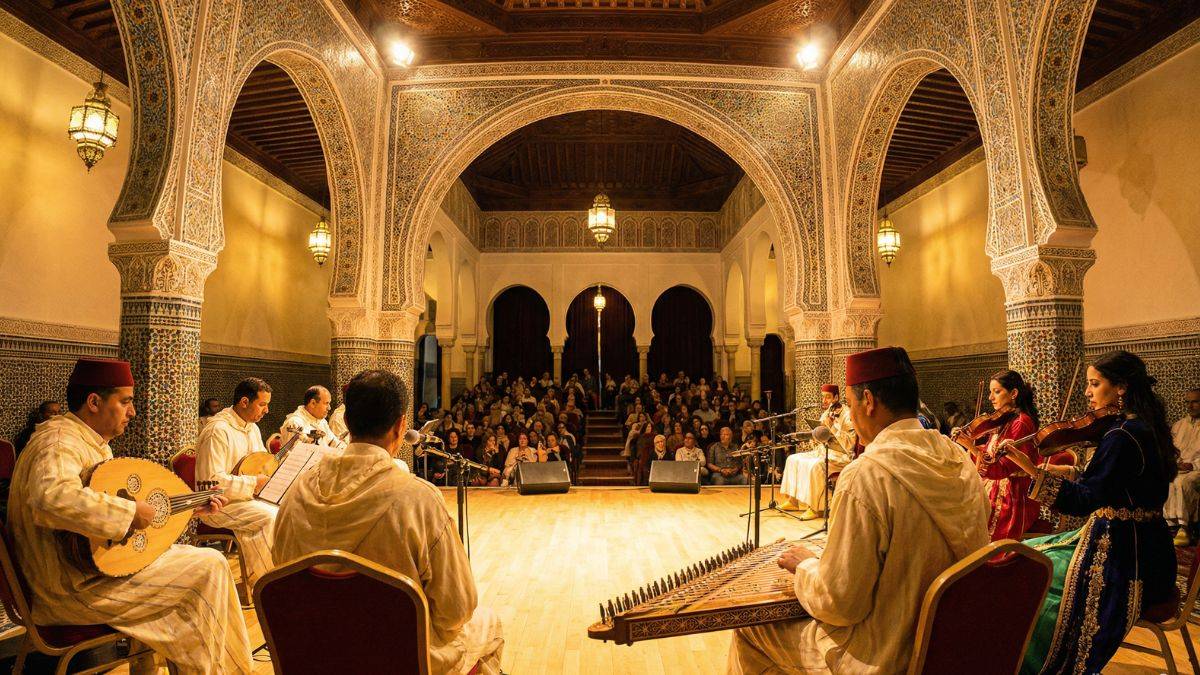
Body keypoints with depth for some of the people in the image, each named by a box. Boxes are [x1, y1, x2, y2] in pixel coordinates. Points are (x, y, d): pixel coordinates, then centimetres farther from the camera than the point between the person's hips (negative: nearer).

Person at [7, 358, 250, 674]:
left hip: (93, 564, 11)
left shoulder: (93, 442, 13)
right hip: (73, 587, -10)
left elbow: (115, 497, 18)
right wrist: (129, 512, -30)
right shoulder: (60, 440, -19)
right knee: (209, 566, -13)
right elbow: (52, 498, -41)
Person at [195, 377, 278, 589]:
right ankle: (261, 579, -12)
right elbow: (212, 481, -25)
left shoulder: (251, 427, 11)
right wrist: (254, 483, -24)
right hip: (219, 504, -9)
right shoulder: (218, 430, -19)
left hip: (248, 497, 9)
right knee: (271, 517, -28)